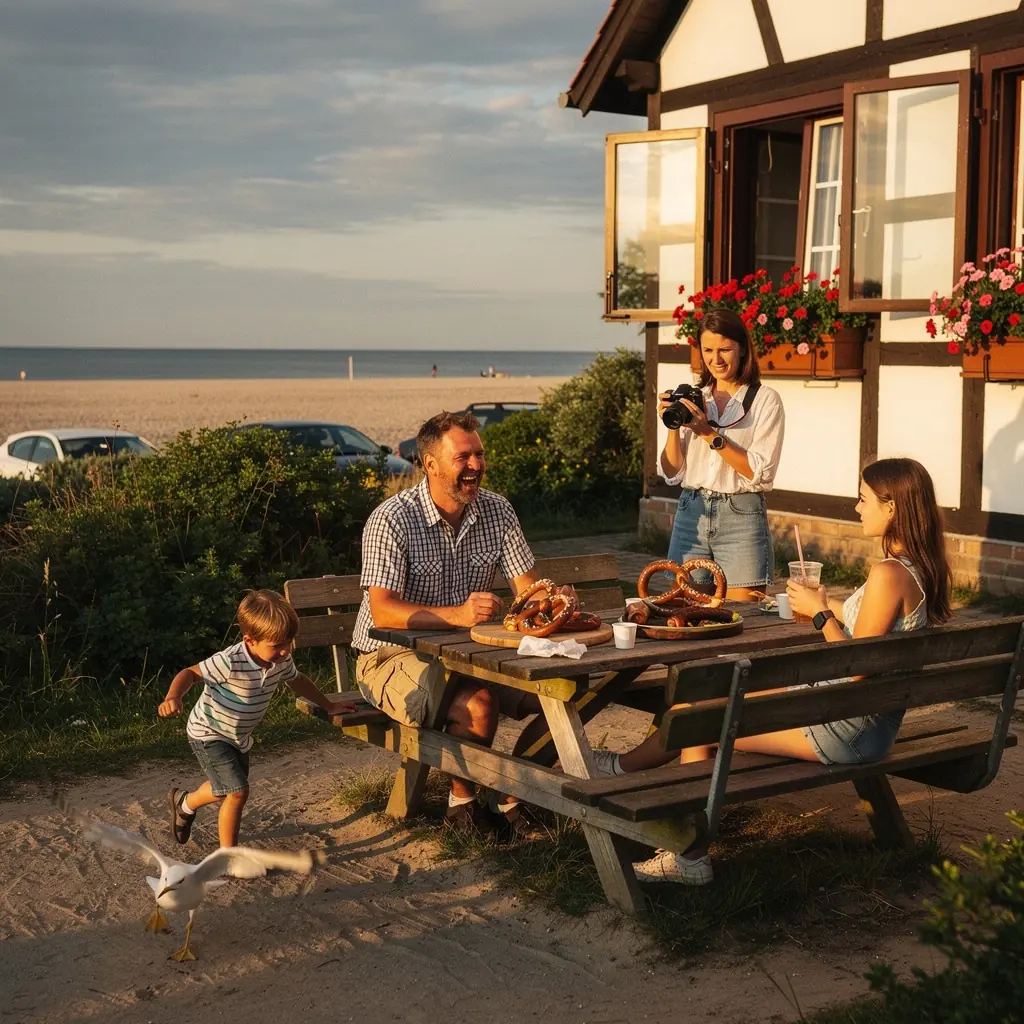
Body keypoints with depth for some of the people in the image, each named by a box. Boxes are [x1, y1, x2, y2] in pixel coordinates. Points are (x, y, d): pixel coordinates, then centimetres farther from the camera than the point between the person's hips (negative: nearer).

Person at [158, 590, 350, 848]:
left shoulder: (281, 660, -13)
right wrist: (173, 697, -49)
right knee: (237, 792, -18)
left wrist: (328, 706, 17)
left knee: (225, 789, 24)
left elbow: (297, 681, 8)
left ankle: (184, 803, 56)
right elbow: (191, 673, -29)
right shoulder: (230, 663, -35)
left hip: (240, 736, 8)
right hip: (209, 734, -8)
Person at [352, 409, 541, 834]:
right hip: (394, 656, -5)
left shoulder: (497, 511, 0)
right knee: (478, 703, -32)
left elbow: (527, 588, 1)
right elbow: (383, 611, -26)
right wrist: (456, 614, -40)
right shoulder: (392, 520, -17)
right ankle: (462, 798, -6)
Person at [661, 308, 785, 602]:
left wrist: (710, 433, -15)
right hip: (691, 514, 4)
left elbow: (761, 473, -12)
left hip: (741, 515, -3)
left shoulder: (765, 400, -1)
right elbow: (673, 474, 7)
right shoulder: (692, 399, 10)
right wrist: (673, 427, -7)